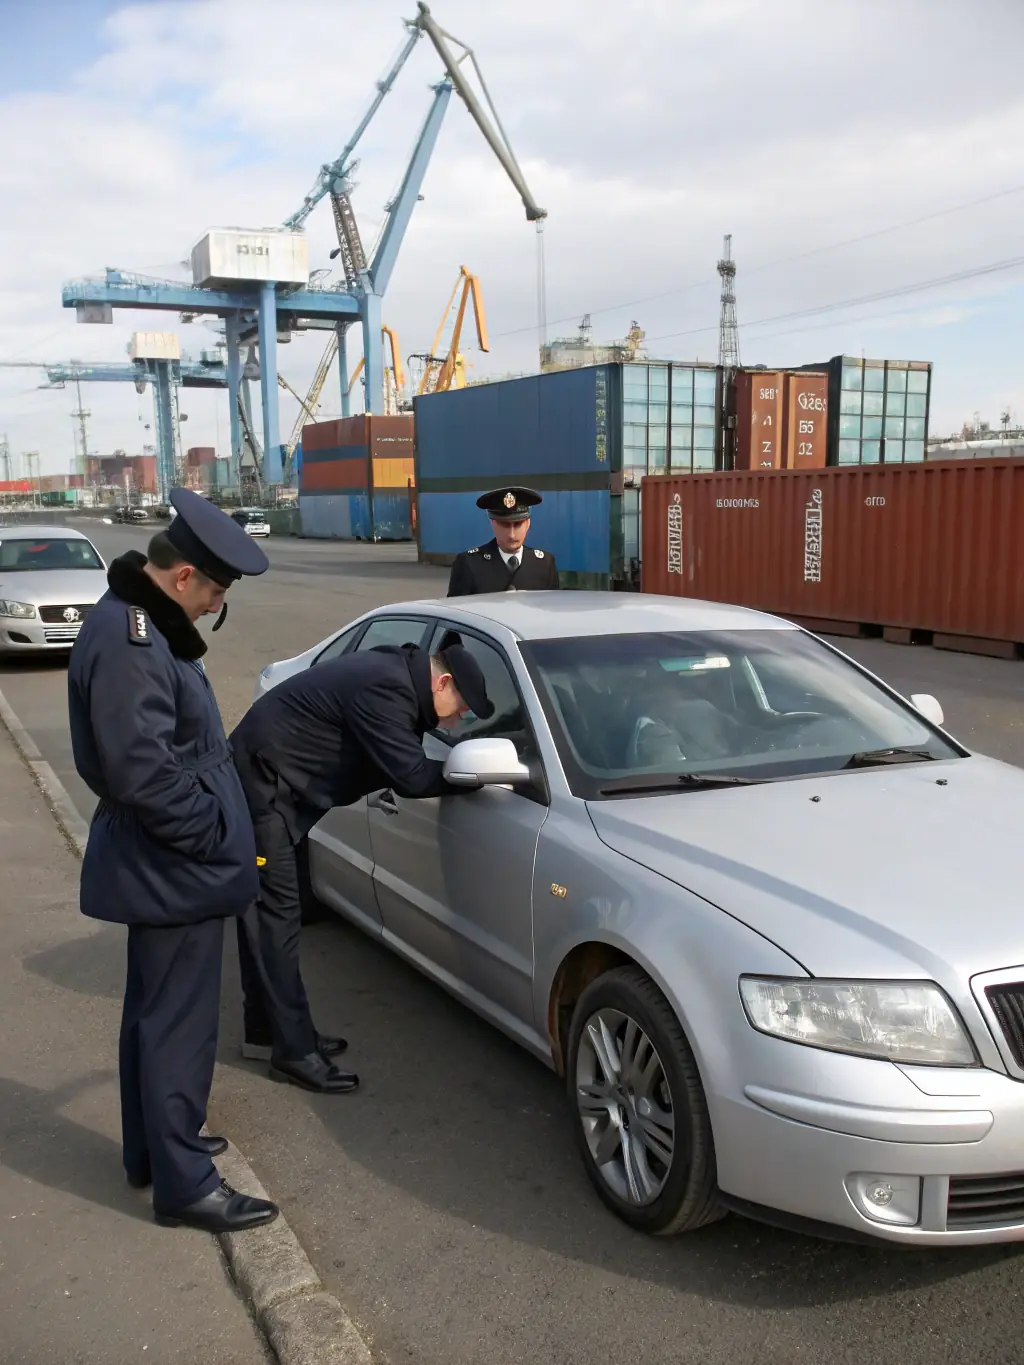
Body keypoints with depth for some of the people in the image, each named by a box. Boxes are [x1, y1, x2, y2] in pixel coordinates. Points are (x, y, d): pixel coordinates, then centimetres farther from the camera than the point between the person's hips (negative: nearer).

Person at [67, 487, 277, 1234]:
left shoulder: (143, 623, 9)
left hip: (167, 864, 11)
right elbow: (143, 773, -28)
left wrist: (224, 831, 13)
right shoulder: (127, 641, -24)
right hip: (172, 872, -11)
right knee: (178, 1025, 1)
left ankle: (153, 1150, 37)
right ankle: (183, 1183, 15)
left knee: (155, 1015, 21)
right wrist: (217, 837, -18)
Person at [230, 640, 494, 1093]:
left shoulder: (392, 675, 9)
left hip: (269, 785, 11)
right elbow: (412, 776, -25)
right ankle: (294, 1051, 0)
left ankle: (266, 1031, 25)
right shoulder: (384, 688, -23)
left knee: (265, 913, 15)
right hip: (261, 784, -11)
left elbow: (399, 764, 14)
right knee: (276, 915, -7)